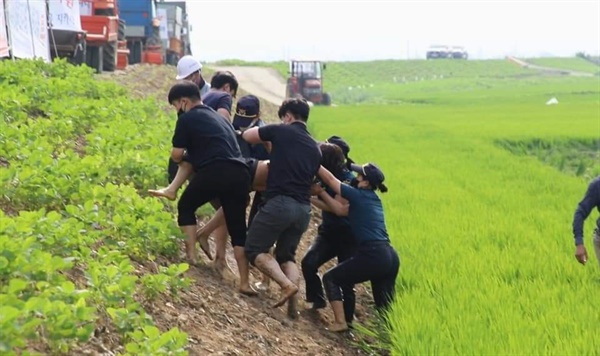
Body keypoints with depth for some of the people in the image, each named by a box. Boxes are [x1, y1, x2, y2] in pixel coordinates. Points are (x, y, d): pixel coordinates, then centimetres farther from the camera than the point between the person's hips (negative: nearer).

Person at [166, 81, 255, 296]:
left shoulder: (187, 118, 8)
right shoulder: (218, 117, 29)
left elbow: (177, 155, 6)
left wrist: (183, 158, 28)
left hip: (214, 171, -6)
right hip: (239, 173, 6)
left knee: (186, 206, 21)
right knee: (238, 227, 11)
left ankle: (190, 254, 8)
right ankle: (245, 282, 6)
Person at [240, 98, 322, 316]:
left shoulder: (281, 131, 1)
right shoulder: (315, 148, 19)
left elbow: (246, 136, 13)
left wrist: (267, 140, 32)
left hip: (279, 202, -6)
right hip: (303, 209, 6)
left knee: (255, 249, 5)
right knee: (286, 255, 20)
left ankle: (287, 285, -15)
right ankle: (293, 302, -1)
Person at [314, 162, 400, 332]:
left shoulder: (359, 196, -3)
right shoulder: (373, 199, 20)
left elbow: (330, 179, 5)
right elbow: (341, 210, 20)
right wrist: (321, 192, 21)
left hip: (373, 256, -8)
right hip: (390, 257, 8)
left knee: (331, 278, 9)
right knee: (385, 306, 14)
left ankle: (340, 322, 0)